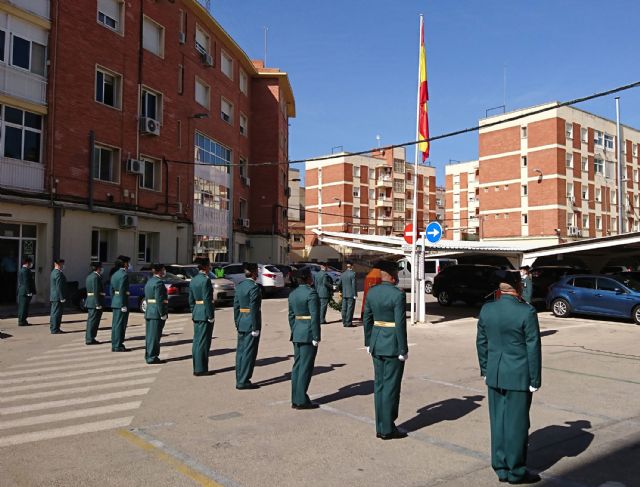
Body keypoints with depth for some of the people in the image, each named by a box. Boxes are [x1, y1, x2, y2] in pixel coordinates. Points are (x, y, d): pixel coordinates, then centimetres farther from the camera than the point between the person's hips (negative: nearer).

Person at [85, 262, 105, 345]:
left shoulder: (89, 276, 14)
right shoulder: (95, 277, -16)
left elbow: (88, 290, 17)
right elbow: (96, 292, -21)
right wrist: (98, 304, -20)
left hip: (90, 302, 10)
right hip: (95, 302, -10)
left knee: (91, 320, 16)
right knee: (93, 321, -4)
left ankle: (88, 338, 23)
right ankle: (90, 339, 0)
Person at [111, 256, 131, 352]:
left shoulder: (114, 274, 13)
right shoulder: (124, 274, -14)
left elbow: (112, 290, 15)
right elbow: (122, 291, -20)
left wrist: (113, 302, 19)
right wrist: (124, 305, -19)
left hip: (115, 302, 9)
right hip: (122, 302, -9)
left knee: (115, 324, 12)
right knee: (120, 325, -3)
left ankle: (114, 345, 18)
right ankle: (118, 346, 1)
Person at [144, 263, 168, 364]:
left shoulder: (149, 281, 14)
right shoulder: (159, 282, -15)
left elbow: (147, 298, 16)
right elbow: (159, 300, -21)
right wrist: (163, 314, -17)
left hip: (149, 312, 9)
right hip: (157, 313, -9)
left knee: (149, 335, 15)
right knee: (155, 336, -3)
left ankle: (148, 355, 24)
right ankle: (152, 357, 2)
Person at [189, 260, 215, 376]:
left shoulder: (193, 280, 10)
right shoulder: (206, 280, -16)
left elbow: (191, 299, 14)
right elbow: (207, 299, -19)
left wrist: (193, 313, 19)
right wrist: (211, 316, -15)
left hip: (196, 313, 8)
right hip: (205, 314, -8)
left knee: (197, 341, 13)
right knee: (203, 342, -2)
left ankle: (196, 368, 20)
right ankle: (200, 369, 3)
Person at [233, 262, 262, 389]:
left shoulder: (240, 286, 9)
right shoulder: (254, 287, -15)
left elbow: (236, 306, 12)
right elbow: (254, 309, -19)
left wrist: (237, 323, 17)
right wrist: (255, 328, -16)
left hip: (241, 323, 8)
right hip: (251, 323, -8)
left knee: (240, 352, 12)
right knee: (249, 352, -1)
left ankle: (239, 380, 19)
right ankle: (243, 381, 2)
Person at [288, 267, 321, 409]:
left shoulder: (293, 294, 10)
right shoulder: (311, 293, -15)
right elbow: (314, 317, -17)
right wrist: (316, 337, -14)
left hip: (297, 334, 8)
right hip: (309, 334, -8)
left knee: (297, 366, 12)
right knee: (305, 367, -1)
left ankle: (295, 400, 18)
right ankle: (301, 401, 4)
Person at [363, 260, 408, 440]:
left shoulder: (372, 292, 4)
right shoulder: (398, 294, -17)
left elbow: (367, 319, 9)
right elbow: (400, 324, -18)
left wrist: (368, 343, 17)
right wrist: (403, 350, -11)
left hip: (377, 344, 7)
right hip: (393, 346, -7)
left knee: (379, 385, 13)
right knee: (391, 386, 3)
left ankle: (380, 428, 21)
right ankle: (388, 429, 12)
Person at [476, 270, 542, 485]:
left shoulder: (486, 309, -1)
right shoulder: (527, 312, -16)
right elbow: (533, 348, -12)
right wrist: (535, 380, -4)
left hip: (494, 375, 5)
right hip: (518, 376, -5)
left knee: (498, 422, 14)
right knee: (516, 423, 7)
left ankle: (500, 467, 25)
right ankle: (515, 471, 19)